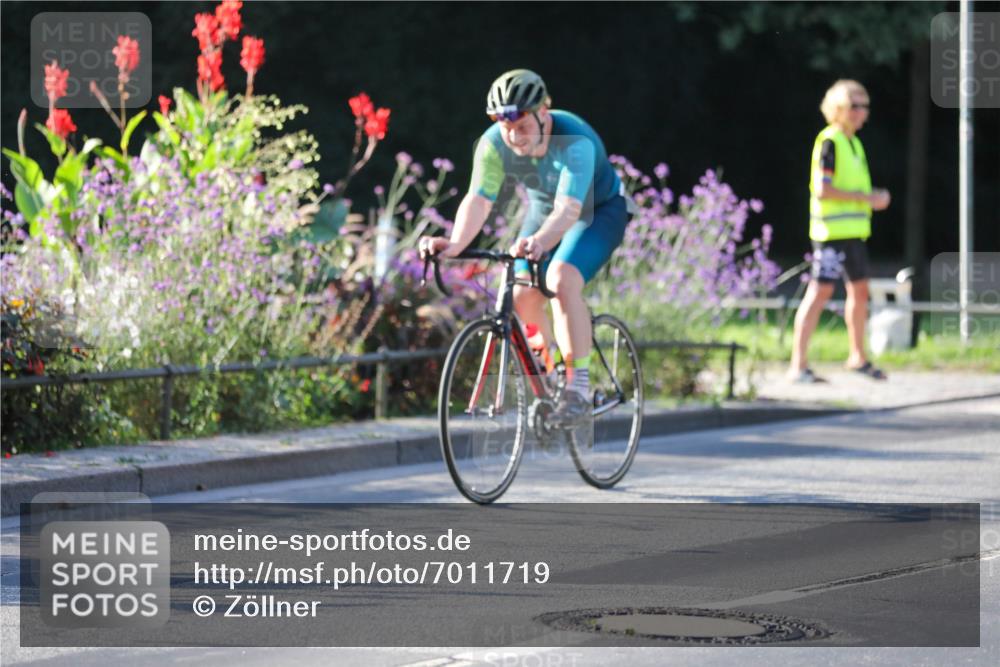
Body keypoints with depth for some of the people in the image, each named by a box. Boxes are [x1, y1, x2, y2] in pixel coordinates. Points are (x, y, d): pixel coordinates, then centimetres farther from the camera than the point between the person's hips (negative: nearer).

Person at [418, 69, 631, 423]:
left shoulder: (575, 142, -37)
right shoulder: (494, 144, -24)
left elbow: (568, 209, -48)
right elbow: (478, 199, -33)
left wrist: (539, 241, -68)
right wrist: (456, 244, -52)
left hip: (600, 211, -5)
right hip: (543, 209, 5)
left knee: (562, 279, -29)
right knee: (521, 295, -11)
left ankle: (579, 388, -22)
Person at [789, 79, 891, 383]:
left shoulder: (853, 143, 17)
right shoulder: (829, 142, -12)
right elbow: (822, 189, -20)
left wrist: (874, 198, 6)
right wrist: (866, 198, -17)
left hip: (853, 231, 9)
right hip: (831, 230, -9)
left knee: (859, 290, 16)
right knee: (820, 291, -12)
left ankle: (858, 357, 32)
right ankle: (798, 365, -12)